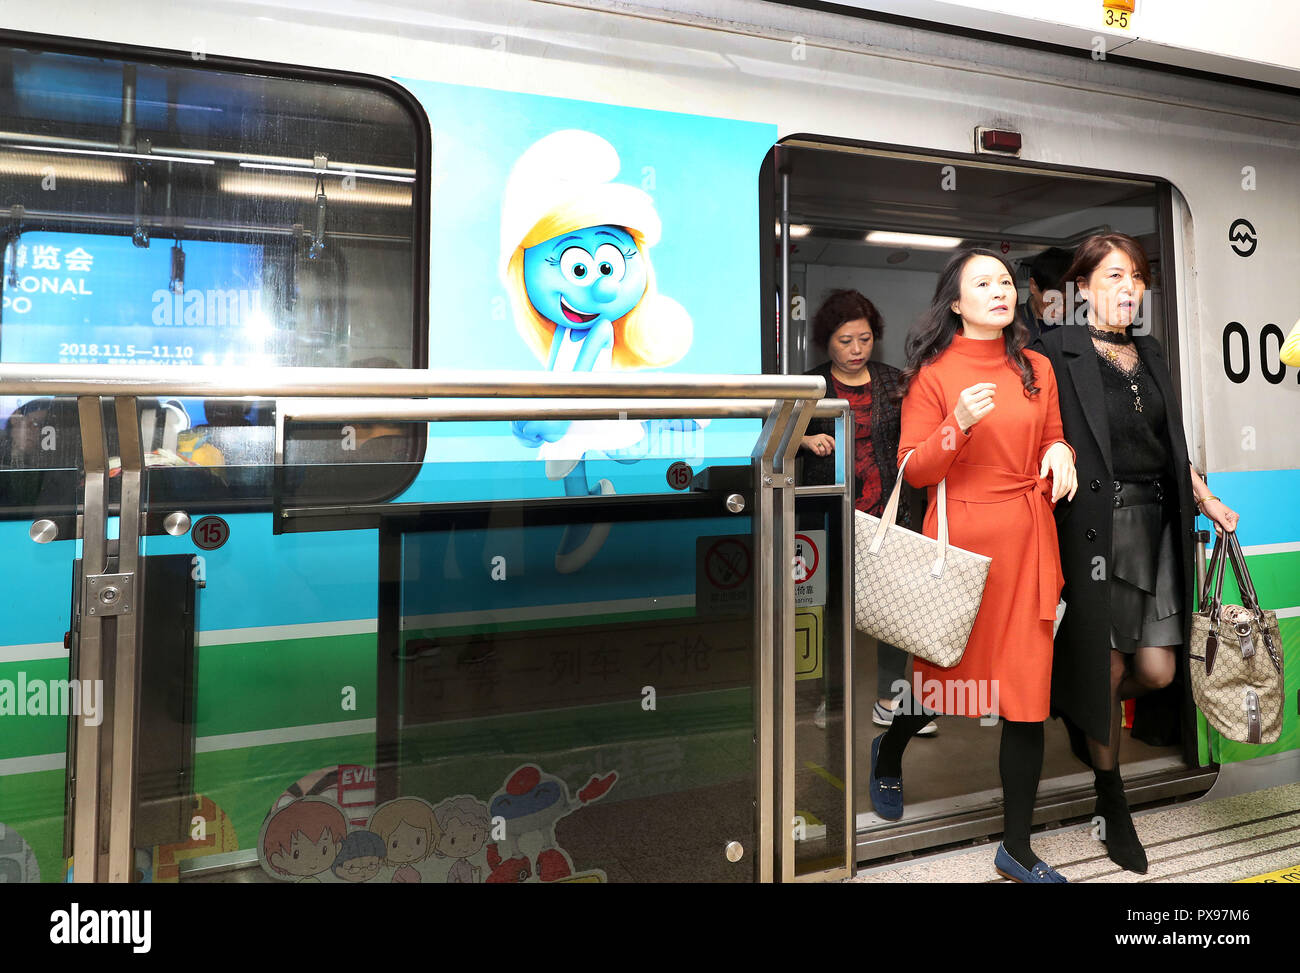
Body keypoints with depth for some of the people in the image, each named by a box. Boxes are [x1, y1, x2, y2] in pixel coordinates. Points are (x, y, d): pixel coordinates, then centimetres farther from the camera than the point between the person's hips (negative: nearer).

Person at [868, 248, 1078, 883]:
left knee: (1027, 691, 3)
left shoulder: (1037, 370, 12)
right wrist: (959, 427, -21)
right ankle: (888, 753, 45)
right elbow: (913, 470, -6)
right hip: (960, 536, -4)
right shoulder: (934, 373, -2)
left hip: (1026, 540, 4)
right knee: (946, 669, 10)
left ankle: (1017, 849, 18)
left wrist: (1060, 451, 1)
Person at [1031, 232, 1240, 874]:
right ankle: (1110, 793, 21)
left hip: (1155, 525, 6)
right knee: (1107, 665, 0)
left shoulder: (1151, 355, 17)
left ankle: (1082, 718, 35)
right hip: (1094, 526, -6)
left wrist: (1206, 500, 14)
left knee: (1156, 670, 3)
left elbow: (1173, 446, 23)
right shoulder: (1057, 352, -4)